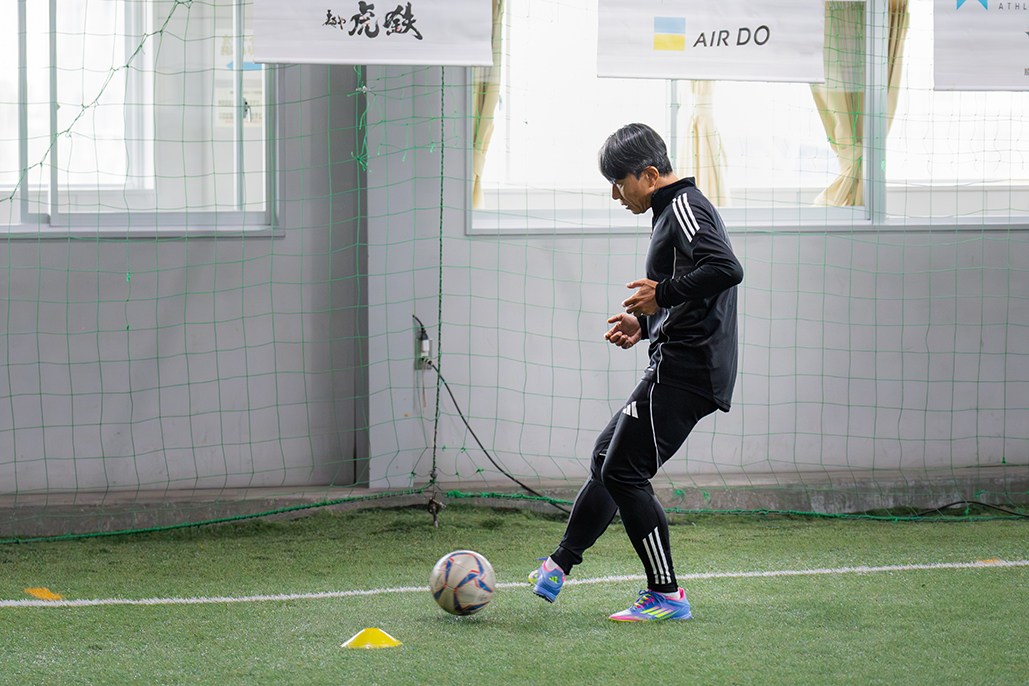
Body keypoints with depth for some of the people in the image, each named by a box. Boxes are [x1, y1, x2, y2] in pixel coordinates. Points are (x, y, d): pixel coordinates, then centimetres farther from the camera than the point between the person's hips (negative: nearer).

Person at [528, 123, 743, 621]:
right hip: (682, 368, 11)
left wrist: (662, 293, -18)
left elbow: (726, 269, -28)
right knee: (607, 456, 18)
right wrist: (644, 323, 16)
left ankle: (666, 595, -4)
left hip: (684, 369, -11)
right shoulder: (677, 211, 21)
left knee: (624, 472, -8)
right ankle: (559, 567, 27)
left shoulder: (684, 208, -11)